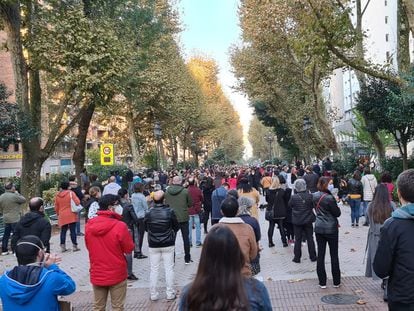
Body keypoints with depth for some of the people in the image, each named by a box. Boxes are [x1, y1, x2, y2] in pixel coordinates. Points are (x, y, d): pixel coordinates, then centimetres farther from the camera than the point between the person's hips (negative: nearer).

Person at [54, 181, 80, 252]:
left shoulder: (57, 195, 5)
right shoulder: (71, 193, -7)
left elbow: (56, 207, 11)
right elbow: (77, 202, -16)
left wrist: (58, 214, 25)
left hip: (62, 217, 4)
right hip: (71, 215, -4)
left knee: (63, 231, 10)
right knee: (73, 231, 1)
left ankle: (63, 246, 10)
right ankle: (75, 246, 4)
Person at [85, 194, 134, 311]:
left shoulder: (89, 225, -5)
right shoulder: (119, 226, -20)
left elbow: (89, 246, 10)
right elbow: (129, 249, -9)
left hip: (97, 274, 4)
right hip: (117, 274, -4)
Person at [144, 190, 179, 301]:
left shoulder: (148, 213, -11)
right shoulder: (170, 212, -13)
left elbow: (146, 228, 3)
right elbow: (176, 227, -1)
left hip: (153, 245, 1)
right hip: (168, 244, -1)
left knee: (154, 269, 11)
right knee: (169, 268, 8)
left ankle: (153, 294, 17)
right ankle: (170, 293, 13)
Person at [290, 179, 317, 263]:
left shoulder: (294, 197, -16)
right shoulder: (310, 196, -11)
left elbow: (290, 205, 0)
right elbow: (313, 205, 2)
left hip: (297, 221, -1)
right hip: (308, 220, 2)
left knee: (298, 240, 8)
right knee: (310, 239, 13)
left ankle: (297, 258, 12)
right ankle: (313, 257, 20)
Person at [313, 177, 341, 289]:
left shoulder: (315, 196, 1)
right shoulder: (330, 198, -20)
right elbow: (337, 213, -13)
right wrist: (336, 203, -1)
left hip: (319, 228, 5)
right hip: (331, 229, -5)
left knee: (320, 255, 8)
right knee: (334, 255, 9)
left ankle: (322, 282, 12)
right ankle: (336, 282, 18)